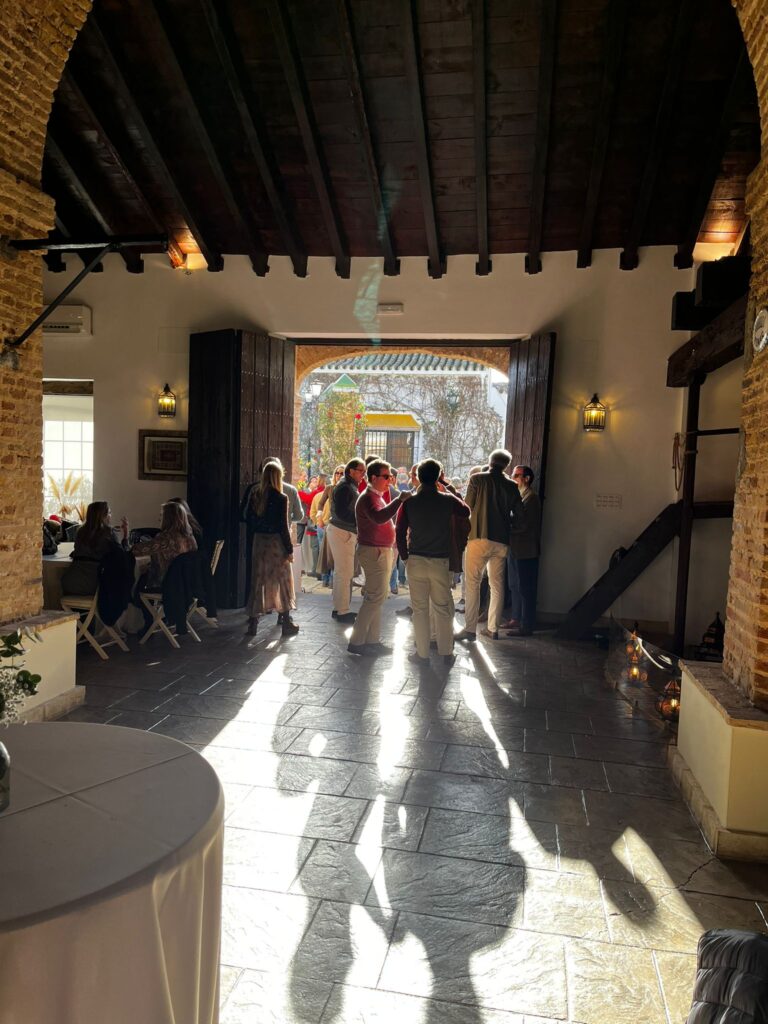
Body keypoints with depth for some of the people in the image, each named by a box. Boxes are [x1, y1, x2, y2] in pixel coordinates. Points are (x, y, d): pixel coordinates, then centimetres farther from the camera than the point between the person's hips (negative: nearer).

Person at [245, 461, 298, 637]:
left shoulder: (255, 495, 3)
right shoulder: (281, 498, -12)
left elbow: (251, 520, 6)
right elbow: (283, 526, -12)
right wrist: (289, 549, -7)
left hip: (258, 541, 4)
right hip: (276, 542, -4)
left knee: (257, 581, 11)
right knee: (283, 581, 7)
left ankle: (253, 621, 14)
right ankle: (286, 623, 12)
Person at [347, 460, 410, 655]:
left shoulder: (377, 496, 17)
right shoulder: (368, 497, -16)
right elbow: (379, 517, -37)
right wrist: (399, 500, -39)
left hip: (381, 551, 11)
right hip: (373, 552, -11)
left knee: (376, 597, 14)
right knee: (374, 598, -9)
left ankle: (372, 640, 21)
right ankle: (356, 641, -3)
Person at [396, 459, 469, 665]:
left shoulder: (409, 502, -5)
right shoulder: (448, 500, -6)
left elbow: (400, 533, -3)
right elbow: (466, 512, 15)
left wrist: (405, 556, 9)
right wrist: (449, 487, 17)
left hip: (416, 561, 0)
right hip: (441, 561, 0)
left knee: (420, 609, 7)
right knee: (443, 608, 11)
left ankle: (422, 654, 13)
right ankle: (446, 653, 19)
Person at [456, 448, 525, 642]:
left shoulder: (477, 479, -2)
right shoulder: (511, 486, 7)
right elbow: (520, 517, 7)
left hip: (480, 538, -3)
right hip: (502, 541, 4)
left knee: (473, 584, -1)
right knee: (497, 585, 11)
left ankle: (470, 629, -4)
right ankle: (493, 628, 15)